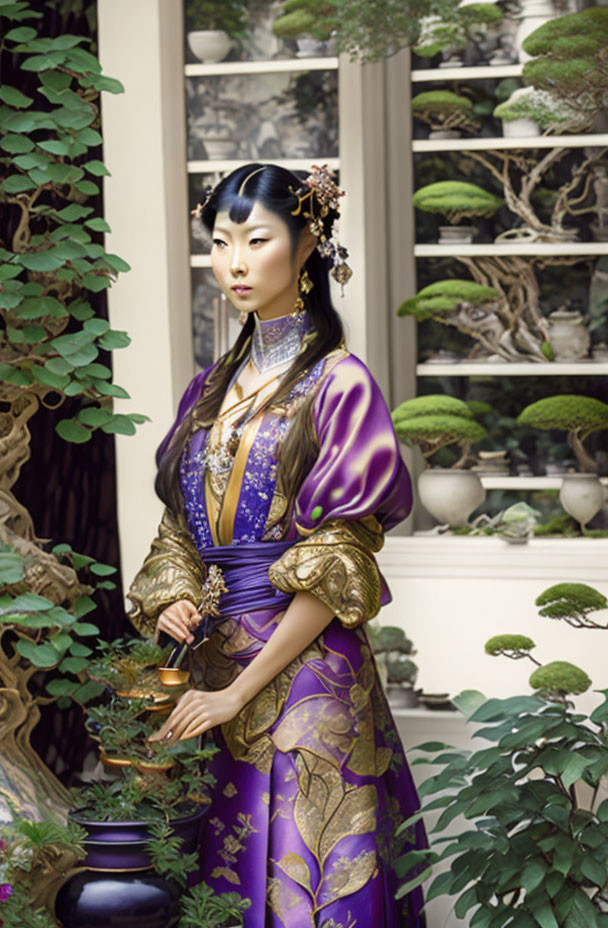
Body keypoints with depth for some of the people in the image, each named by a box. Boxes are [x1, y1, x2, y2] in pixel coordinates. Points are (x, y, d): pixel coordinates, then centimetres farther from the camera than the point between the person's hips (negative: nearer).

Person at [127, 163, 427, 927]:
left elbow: (336, 570, -12)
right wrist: (171, 596, -6)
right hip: (213, 658, 6)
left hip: (304, 666, -6)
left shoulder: (338, 384, -7)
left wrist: (240, 691, -14)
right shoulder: (214, 388, 13)